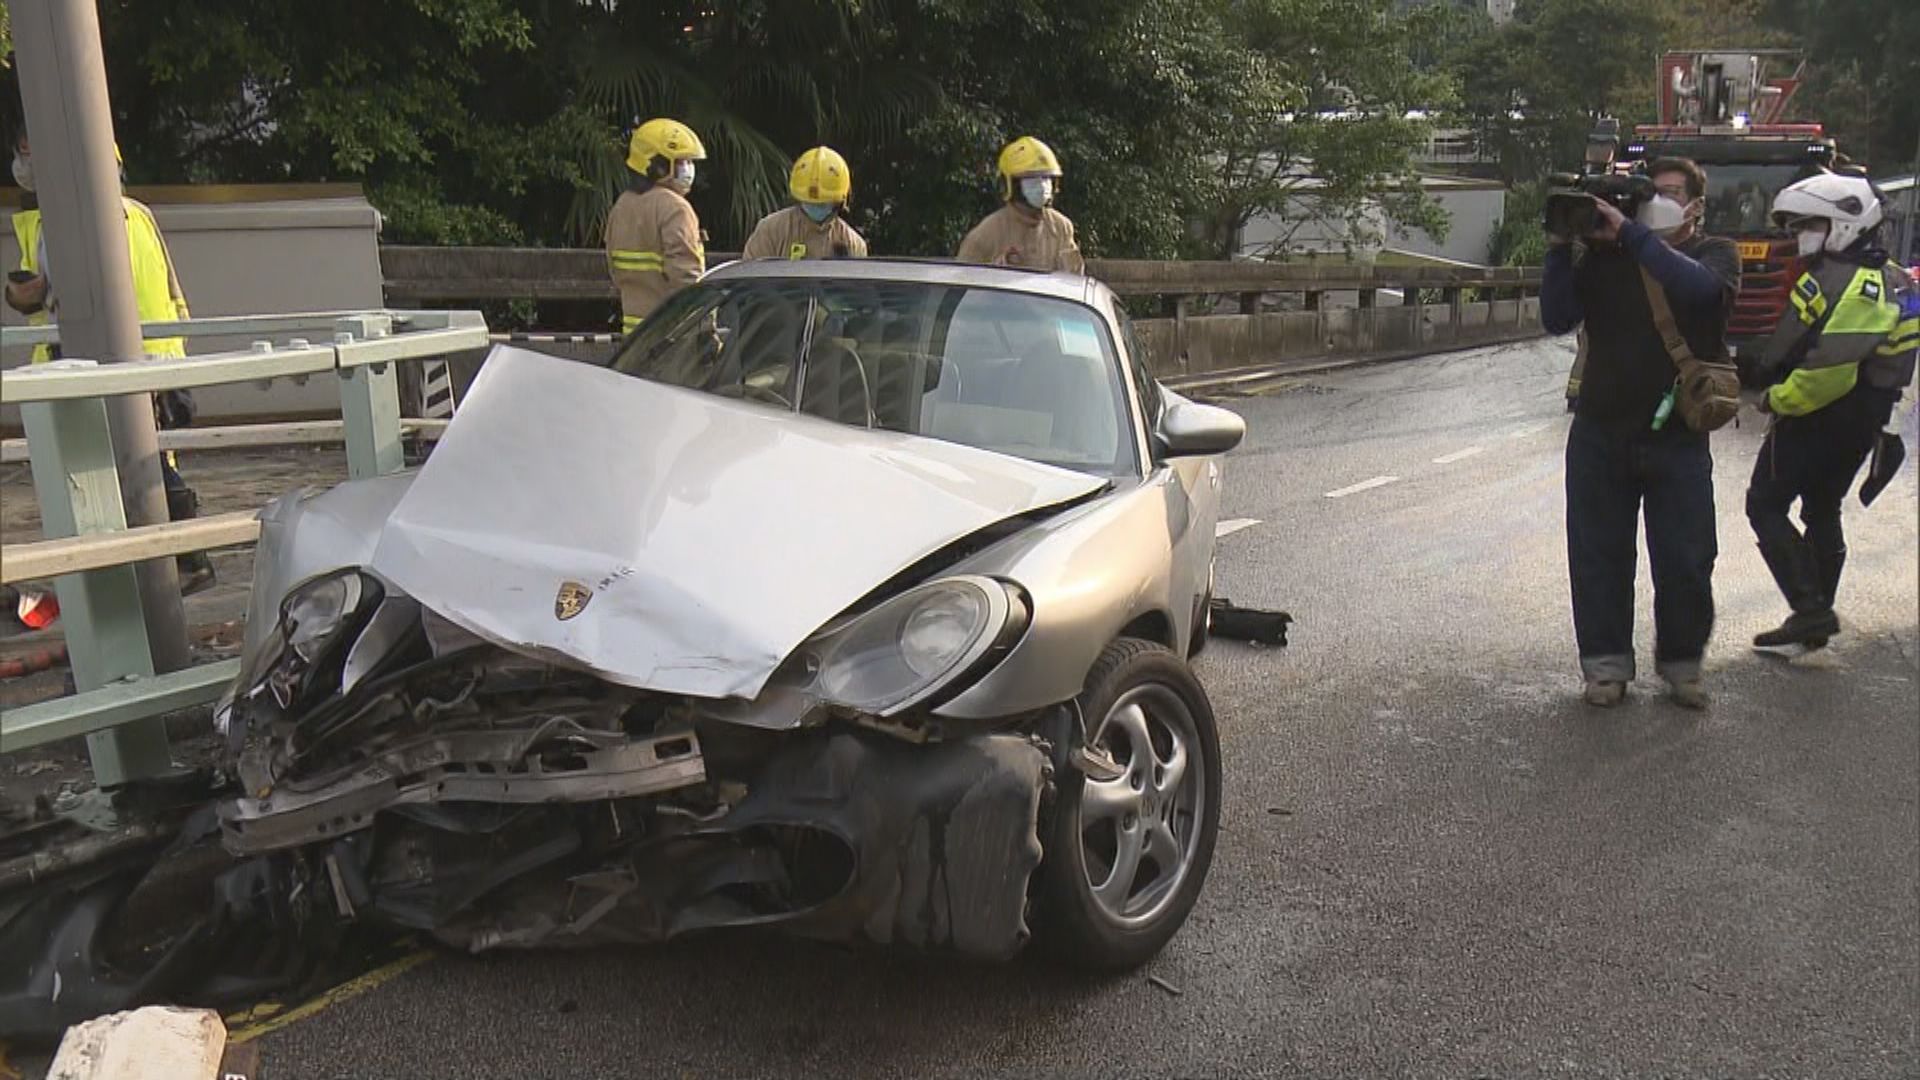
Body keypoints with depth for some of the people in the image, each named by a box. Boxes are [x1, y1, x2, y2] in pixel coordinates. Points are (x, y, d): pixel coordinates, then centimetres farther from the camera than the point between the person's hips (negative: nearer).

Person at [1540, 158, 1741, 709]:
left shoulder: (1715, 254, 3)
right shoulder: (1605, 256, 6)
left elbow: (1697, 286, -21)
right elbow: (1557, 319, -3)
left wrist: (1630, 232, -21)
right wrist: (1560, 250, -14)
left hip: (1677, 436, -1)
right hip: (1600, 432, 1)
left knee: (1685, 559, 4)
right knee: (1600, 555, 6)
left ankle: (1681, 662, 23)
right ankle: (1606, 663, 19)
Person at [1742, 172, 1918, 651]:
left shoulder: (1856, 287, -22)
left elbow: (1830, 367, -28)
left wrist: (1779, 399, -16)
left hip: (1819, 416, -10)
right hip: (1859, 425, 10)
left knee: (1766, 506, -4)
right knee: (1823, 513, 18)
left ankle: (1810, 610, -11)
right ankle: (1818, 617, 24)